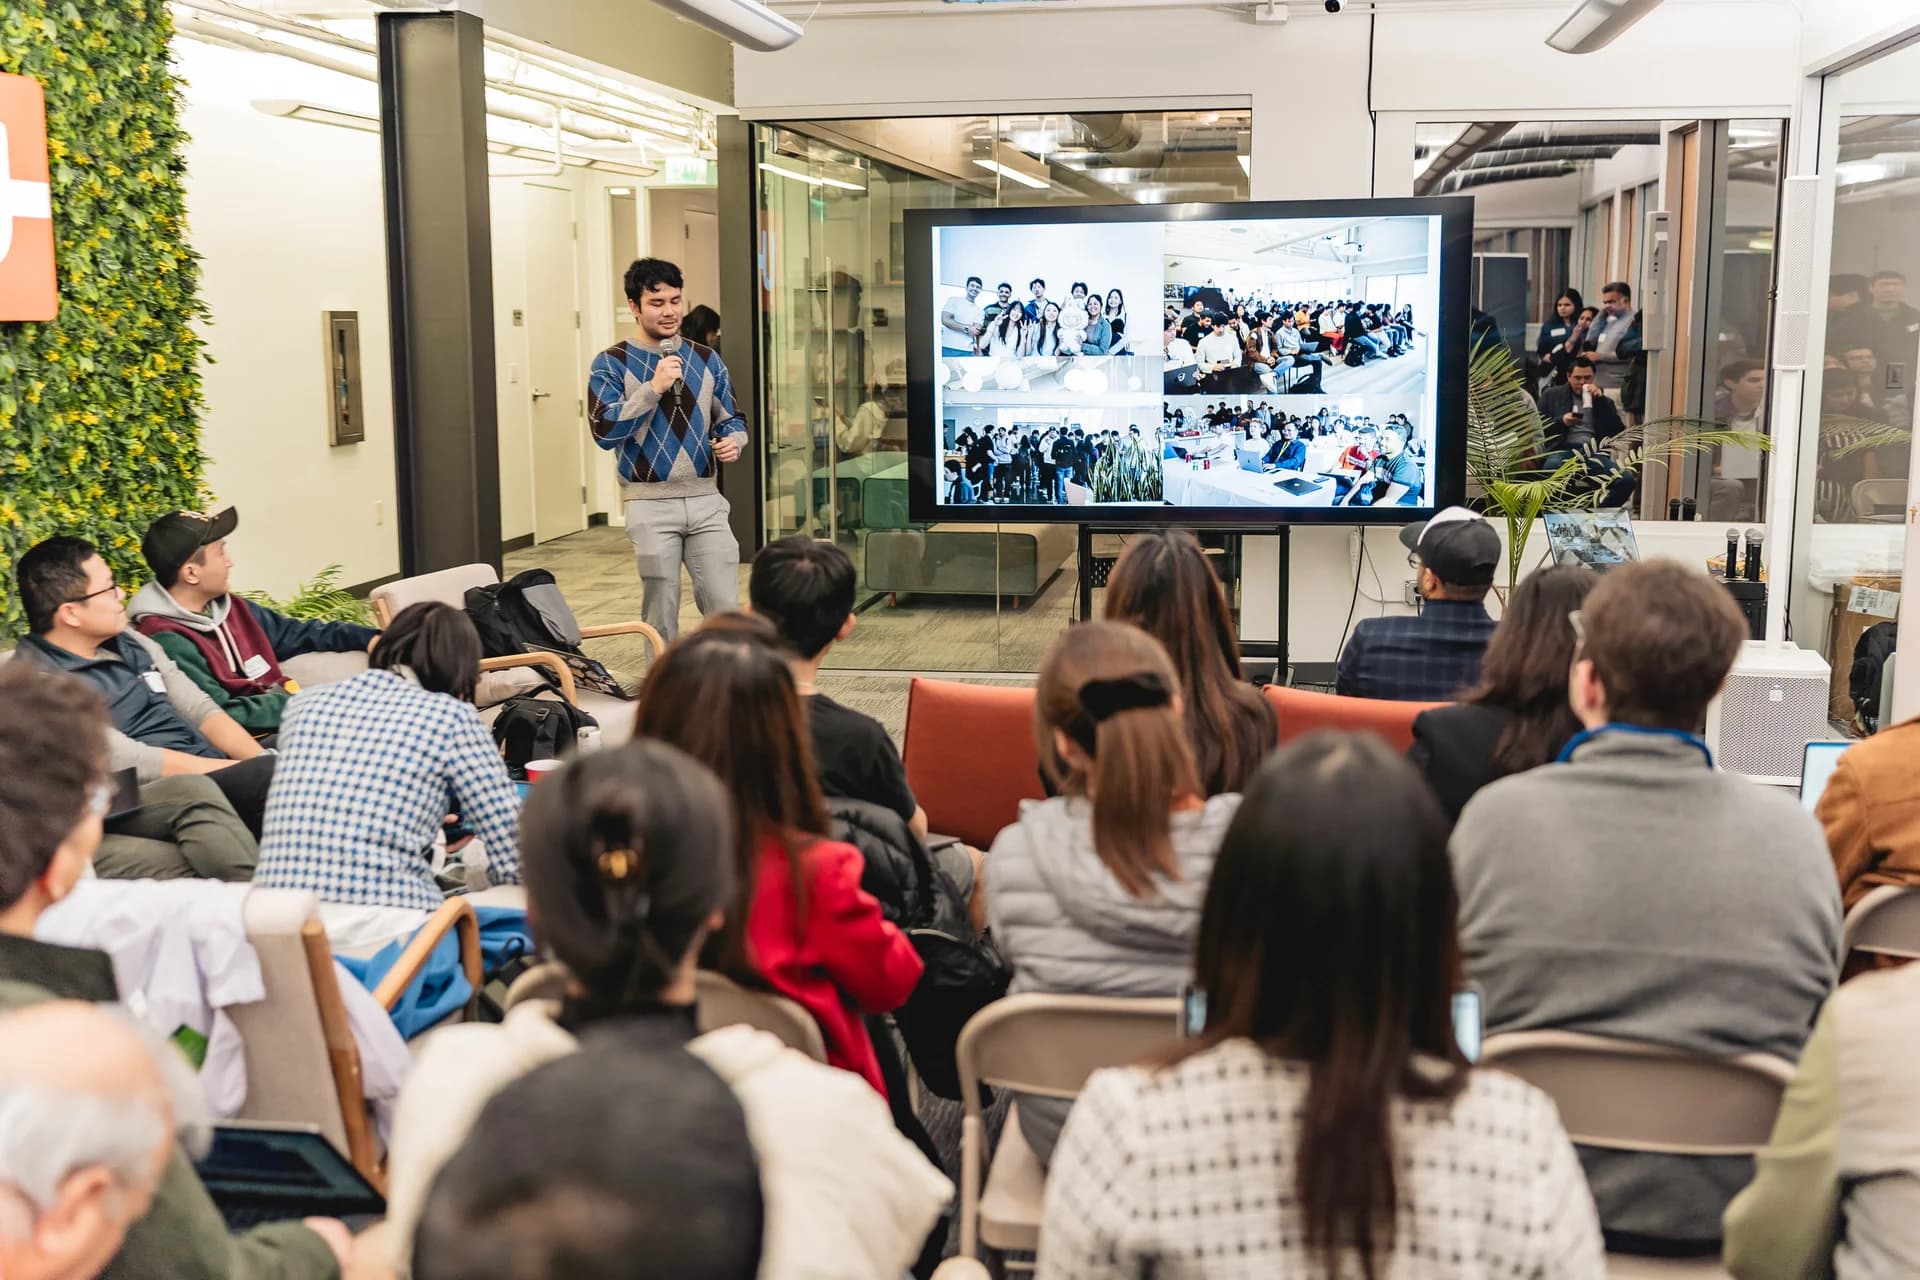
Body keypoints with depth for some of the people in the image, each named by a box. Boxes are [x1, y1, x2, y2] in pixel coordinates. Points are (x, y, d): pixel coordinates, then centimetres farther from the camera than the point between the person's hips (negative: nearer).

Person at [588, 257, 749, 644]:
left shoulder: (707, 360, 11)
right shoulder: (611, 364, -1)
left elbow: (732, 419, 17)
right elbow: (605, 431, -12)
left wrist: (733, 440, -6)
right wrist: (653, 388, -19)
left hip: (705, 499, 3)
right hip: (650, 503, -3)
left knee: (725, 608, -1)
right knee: (661, 616, 5)